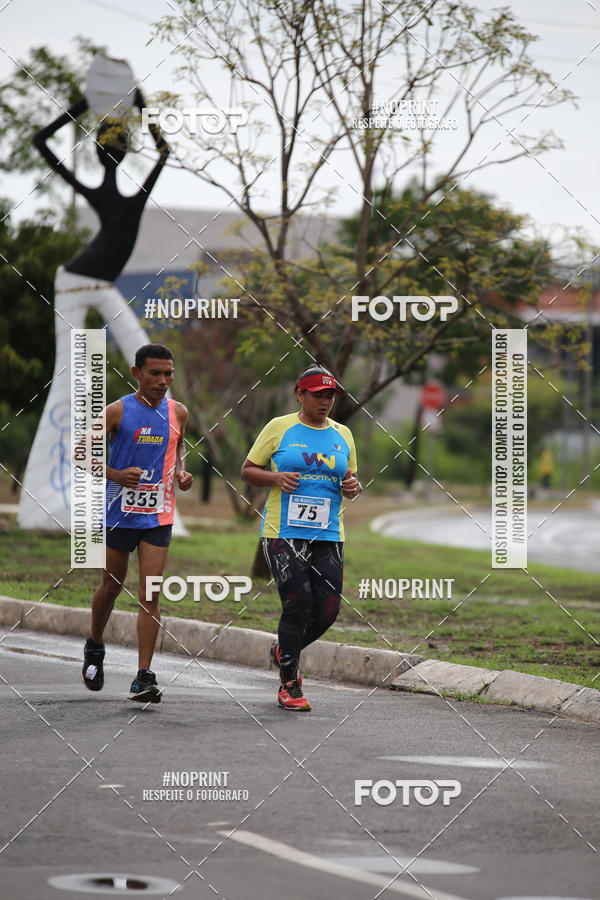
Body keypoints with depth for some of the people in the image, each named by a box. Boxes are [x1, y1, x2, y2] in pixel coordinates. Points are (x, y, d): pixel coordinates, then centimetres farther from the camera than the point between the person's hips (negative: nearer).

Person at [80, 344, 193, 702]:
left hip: (158, 515, 2)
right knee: (112, 585, 13)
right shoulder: (118, 411, -8)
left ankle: (144, 677, -8)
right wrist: (115, 475, -19)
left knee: (150, 595, -7)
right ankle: (95, 648, 41)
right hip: (119, 511, -2)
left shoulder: (178, 412, 3)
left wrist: (181, 472, 4)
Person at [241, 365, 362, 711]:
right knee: (298, 603, -13)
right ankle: (289, 686, -1)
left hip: (328, 536, 4)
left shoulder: (342, 434, 14)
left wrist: (353, 486, 0)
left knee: (328, 610, -1)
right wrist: (276, 478, -13)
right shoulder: (279, 428, 1)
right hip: (284, 532, -4)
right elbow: (248, 470, 5)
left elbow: (351, 480, 23)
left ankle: (284, 652, 29)